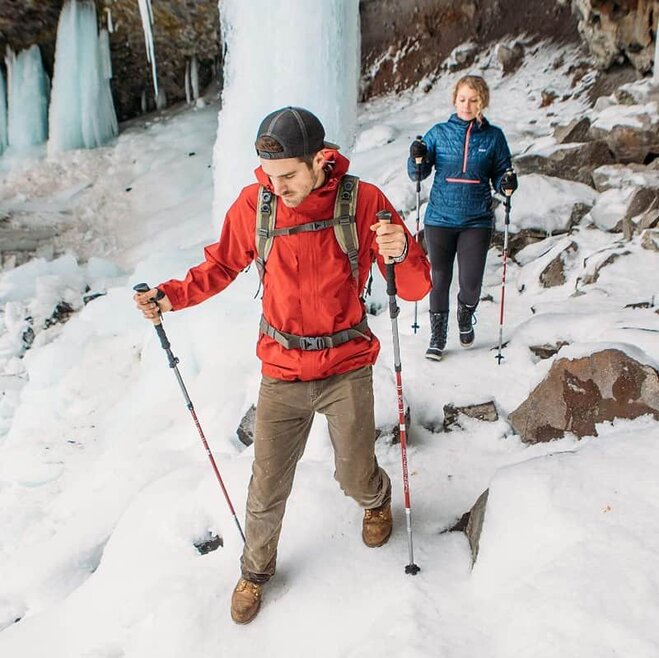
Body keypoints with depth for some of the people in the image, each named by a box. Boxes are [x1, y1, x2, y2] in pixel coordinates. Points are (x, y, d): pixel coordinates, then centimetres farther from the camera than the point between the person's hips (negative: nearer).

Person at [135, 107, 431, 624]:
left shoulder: (363, 201, -13)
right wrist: (170, 296, -8)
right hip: (282, 372, 1)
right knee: (267, 489, 9)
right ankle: (256, 569, 40)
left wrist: (402, 255, -34)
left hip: (347, 369, -1)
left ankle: (377, 500, 54)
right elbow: (221, 266, 8)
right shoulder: (253, 204, -8)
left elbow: (415, 289, -12)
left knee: (355, 477, 15)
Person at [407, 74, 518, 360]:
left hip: (477, 221, 0)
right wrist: (417, 159, -16)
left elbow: (500, 174, 9)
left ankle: (466, 317, 35)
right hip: (440, 219, 0)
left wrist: (507, 183, -13)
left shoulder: (493, 136, 3)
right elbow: (418, 175, 5)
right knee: (439, 279, 5)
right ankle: (438, 335, 23)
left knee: (471, 282, 0)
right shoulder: (439, 133, 2)